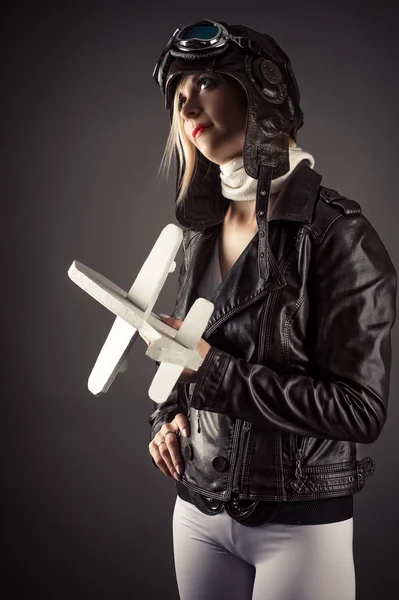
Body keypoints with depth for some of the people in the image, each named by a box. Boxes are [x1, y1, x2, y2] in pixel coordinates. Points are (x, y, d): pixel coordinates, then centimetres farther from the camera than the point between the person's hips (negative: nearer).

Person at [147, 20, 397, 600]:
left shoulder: (335, 232, -17)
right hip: (198, 504, 6)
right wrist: (168, 416, -3)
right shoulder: (202, 229, 3)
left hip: (299, 521, -5)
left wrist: (213, 367, -22)